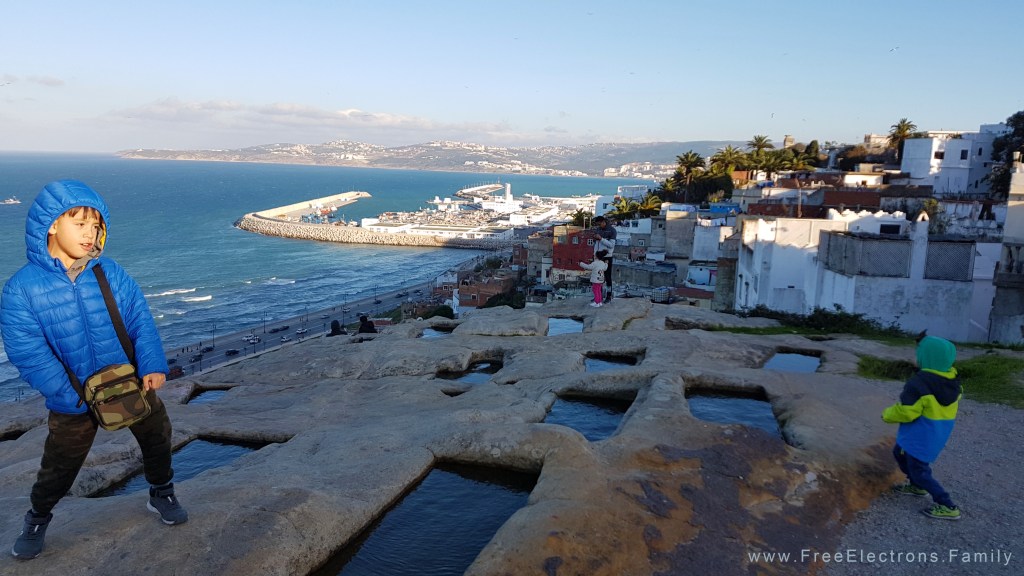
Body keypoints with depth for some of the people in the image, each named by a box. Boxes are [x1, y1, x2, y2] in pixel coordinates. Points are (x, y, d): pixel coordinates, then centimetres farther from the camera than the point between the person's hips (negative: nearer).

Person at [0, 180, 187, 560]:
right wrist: (77, 397, -24)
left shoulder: (110, 273, -9)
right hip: (75, 401, -2)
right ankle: (38, 519, 46)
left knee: (157, 440, 18)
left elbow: (140, 320, -8)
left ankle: (161, 494, 45)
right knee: (59, 467, 16)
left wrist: (153, 366, -21)